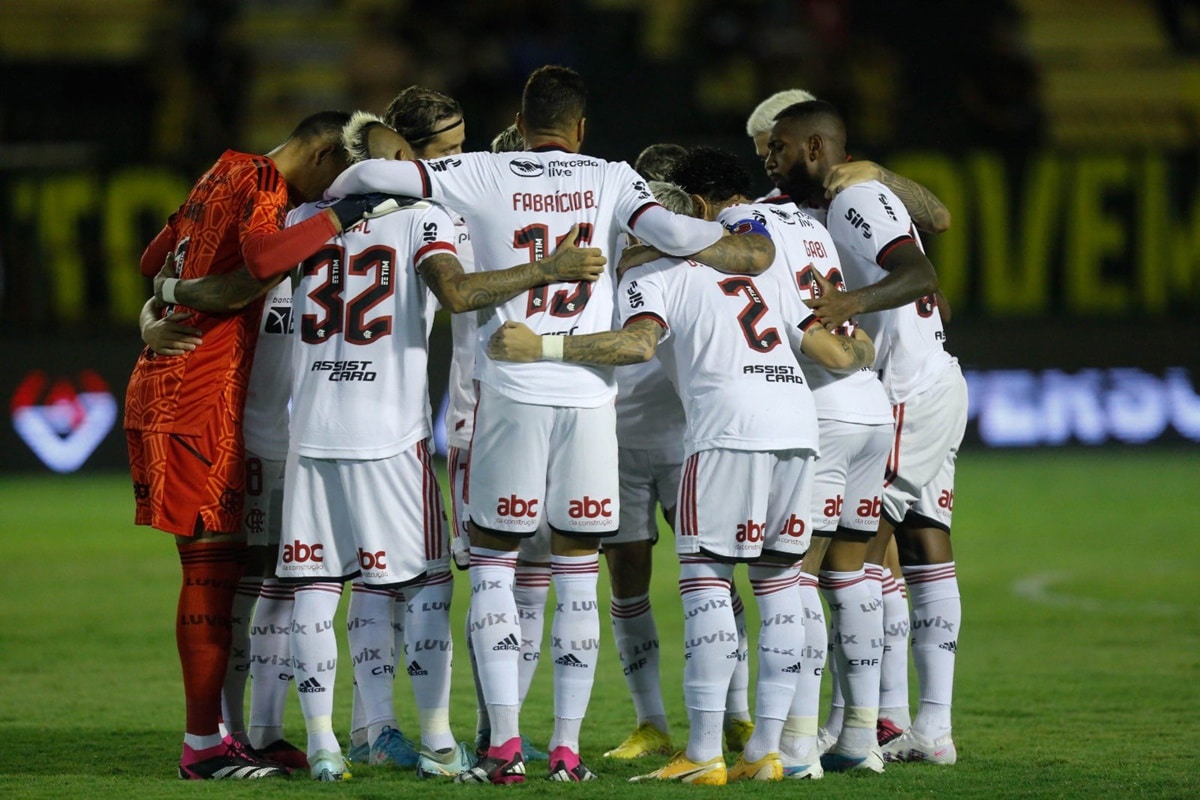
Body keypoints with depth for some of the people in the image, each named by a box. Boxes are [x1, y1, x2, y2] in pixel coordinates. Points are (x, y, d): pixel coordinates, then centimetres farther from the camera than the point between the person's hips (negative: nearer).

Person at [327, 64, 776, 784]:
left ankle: (505, 744, -4)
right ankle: (568, 747, 6)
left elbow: (376, 172, -4)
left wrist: (328, 200, 16)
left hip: (513, 391, -1)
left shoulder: (484, 176, 3)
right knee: (578, 570, 9)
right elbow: (668, 232, -10)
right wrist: (748, 252, 4)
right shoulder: (612, 181, 6)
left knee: (493, 560, 7)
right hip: (590, 394, 1)